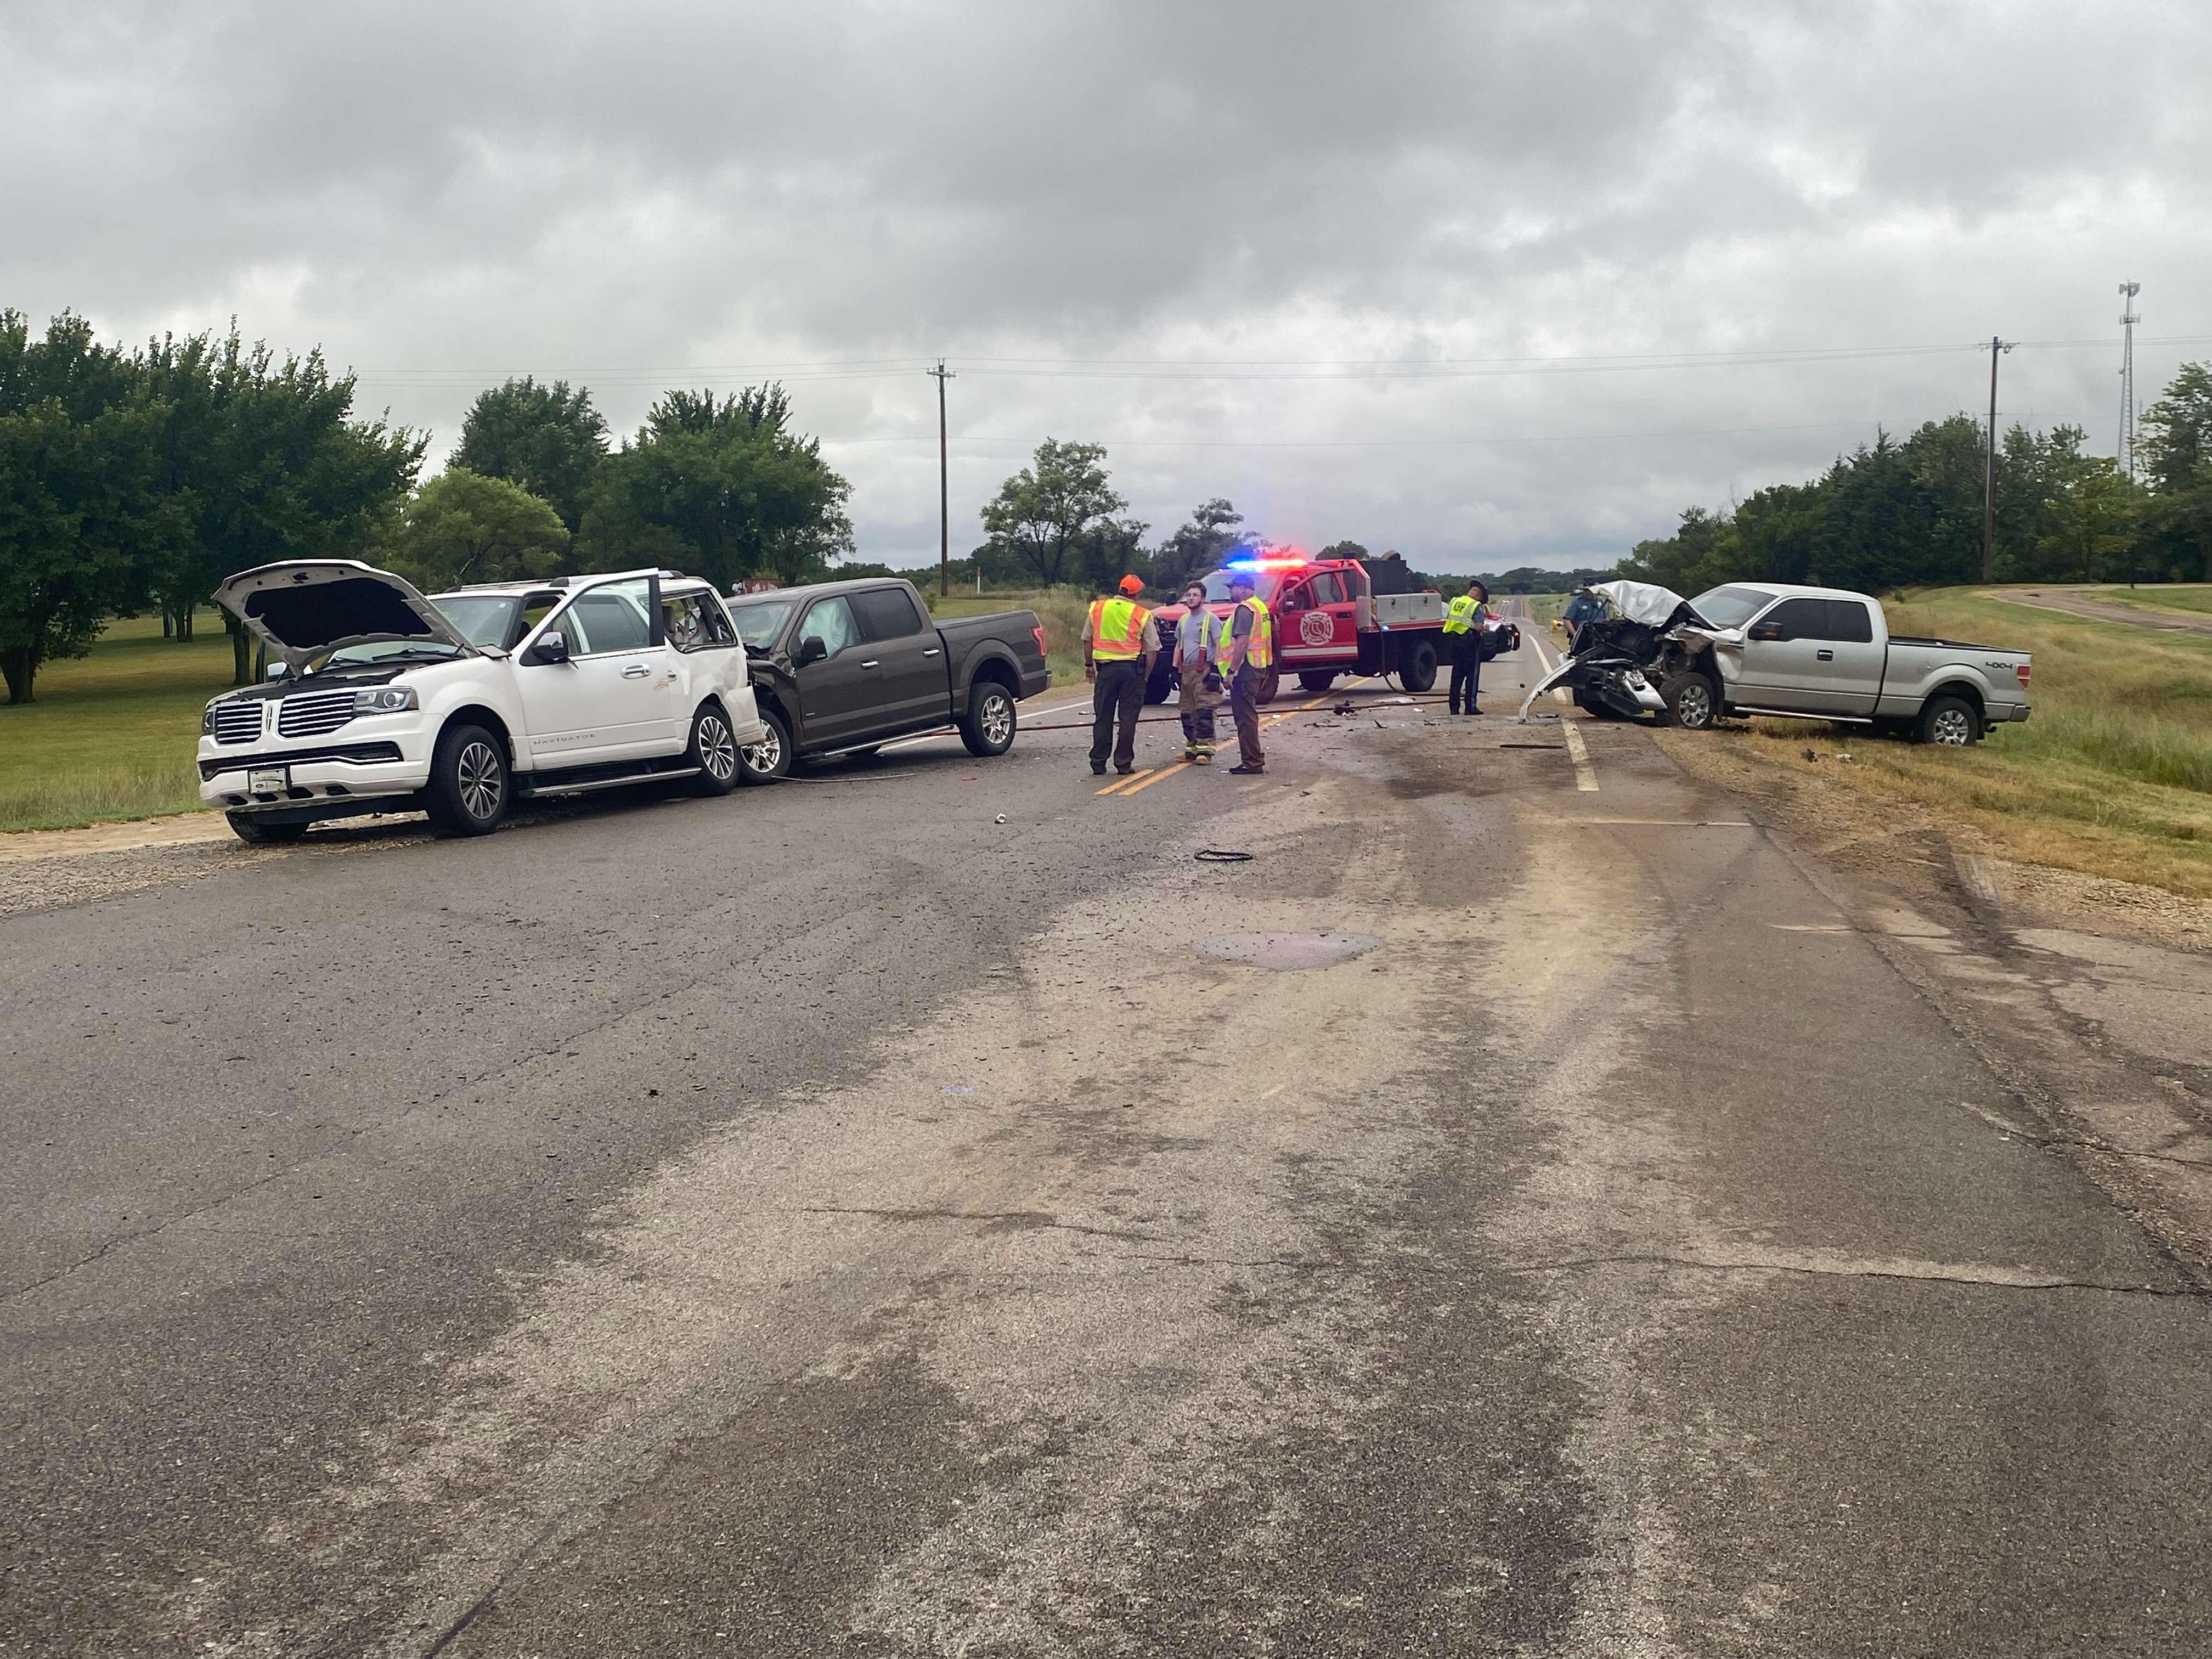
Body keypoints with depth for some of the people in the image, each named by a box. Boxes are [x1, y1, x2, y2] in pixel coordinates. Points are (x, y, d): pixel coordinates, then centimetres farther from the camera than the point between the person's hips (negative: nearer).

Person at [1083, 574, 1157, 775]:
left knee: (1103, 717, 9)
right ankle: (1124, 764, 4)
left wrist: (1088, 665, 20)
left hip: (1106, 668, 2)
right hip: (1132, 668, -2)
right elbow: (1152, 650, -1)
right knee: (1128, 719, 3)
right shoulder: (1142, 615, -2)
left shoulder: (1097, 608, 5)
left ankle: (1098, 762, 10)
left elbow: (1087, 640, 10)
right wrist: (1145, 676, 8)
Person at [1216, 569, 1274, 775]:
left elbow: (1242, 642, -24)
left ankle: (1252, 763, -6)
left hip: (1245, 670, -10)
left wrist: (1231, 670, -22)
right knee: (1248, 715, 18)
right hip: (1257, 668, 10)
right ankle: (1255, 758, 24)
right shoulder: (1259, 606, 17)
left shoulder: (1244, 610, -15)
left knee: (1245, 717, -7)